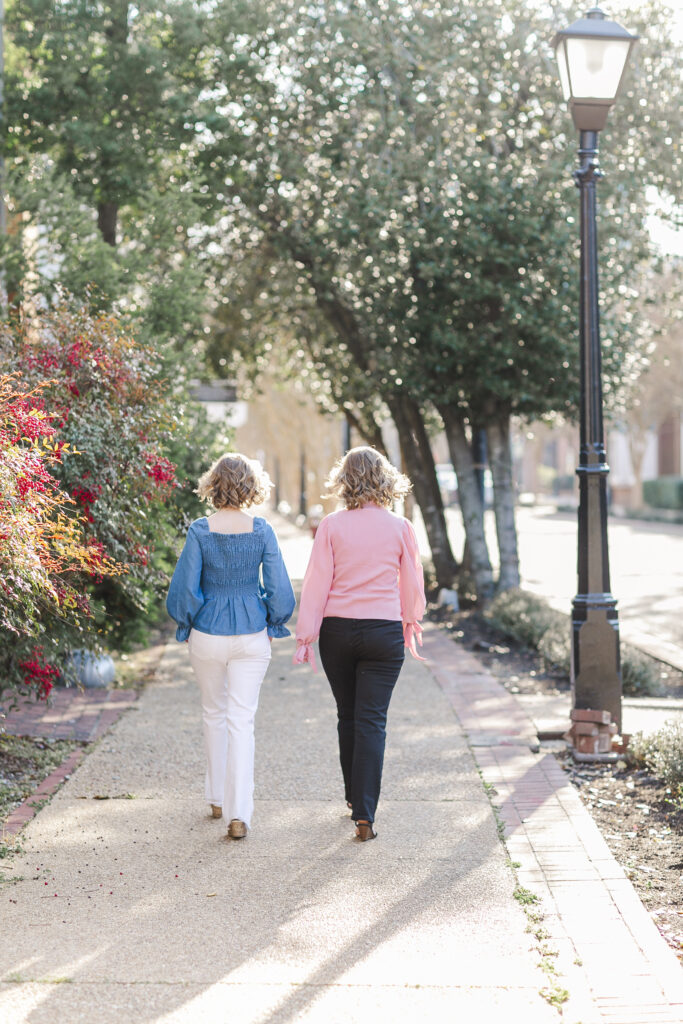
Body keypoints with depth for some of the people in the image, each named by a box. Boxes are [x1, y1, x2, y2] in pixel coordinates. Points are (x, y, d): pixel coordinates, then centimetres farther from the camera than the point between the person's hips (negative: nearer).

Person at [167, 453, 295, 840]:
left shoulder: (201, 531, -9)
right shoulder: (262, 531, -8)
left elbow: (185, 588, -7)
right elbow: (279, 588, -5)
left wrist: (186, 626, 9)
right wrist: (273, 626, 10)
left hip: (209, 635, 0)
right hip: (252, 636, 0)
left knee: (214, 714, 19)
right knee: (242, 721, 2)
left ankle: (218, 800, 31)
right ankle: (239, 813, -7)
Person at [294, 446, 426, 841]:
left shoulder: (332, 526, -5)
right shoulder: (400, 527, -3)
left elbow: (317, 583, -5)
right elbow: (412, 582, 6)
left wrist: (305, 635, 1)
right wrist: (412, 623, 23)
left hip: (337, 631, 1)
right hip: (384, 631, -1)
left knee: (348, 716, 17)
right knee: (372, 721, -1)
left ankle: (355, 797, 32)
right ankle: (364, 814, -9)